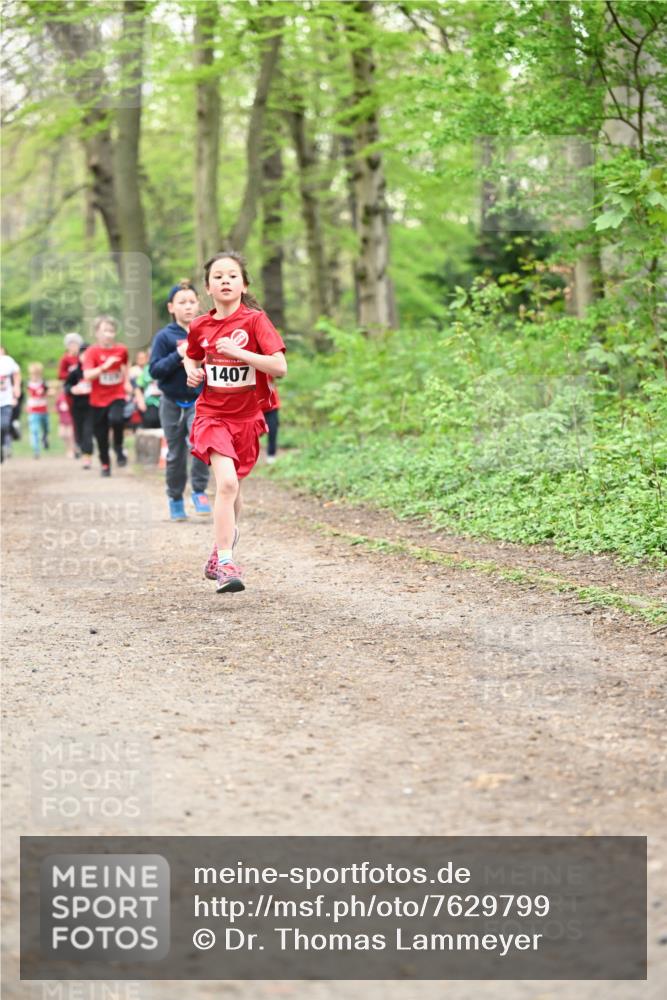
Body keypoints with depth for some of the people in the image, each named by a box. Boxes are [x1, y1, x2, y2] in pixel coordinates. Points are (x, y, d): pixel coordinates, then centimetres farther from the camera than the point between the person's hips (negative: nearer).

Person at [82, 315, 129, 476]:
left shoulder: (121, 350, 0)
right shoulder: (92, 352, -10)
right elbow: (87, 375, -22)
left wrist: (126, 382, 14)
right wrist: (105, 366, -32)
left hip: (117, 395, 0)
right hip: (99, 398, 0)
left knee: (116, 419, -29)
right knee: (101, 434, 5)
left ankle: (119, 449, -4)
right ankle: (105, 465, 23)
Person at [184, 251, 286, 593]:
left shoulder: (255, 320, -9)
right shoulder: (200, 326, 1)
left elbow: (279, 366, -17)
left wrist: (237, 352, -25)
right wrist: (192, 370, 1)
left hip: (247, 415, 0)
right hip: (212, 414, 0)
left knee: (231, 487, 13)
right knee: (227, 483, -19)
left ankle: (222, 545, 42)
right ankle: (226, 565, -16)